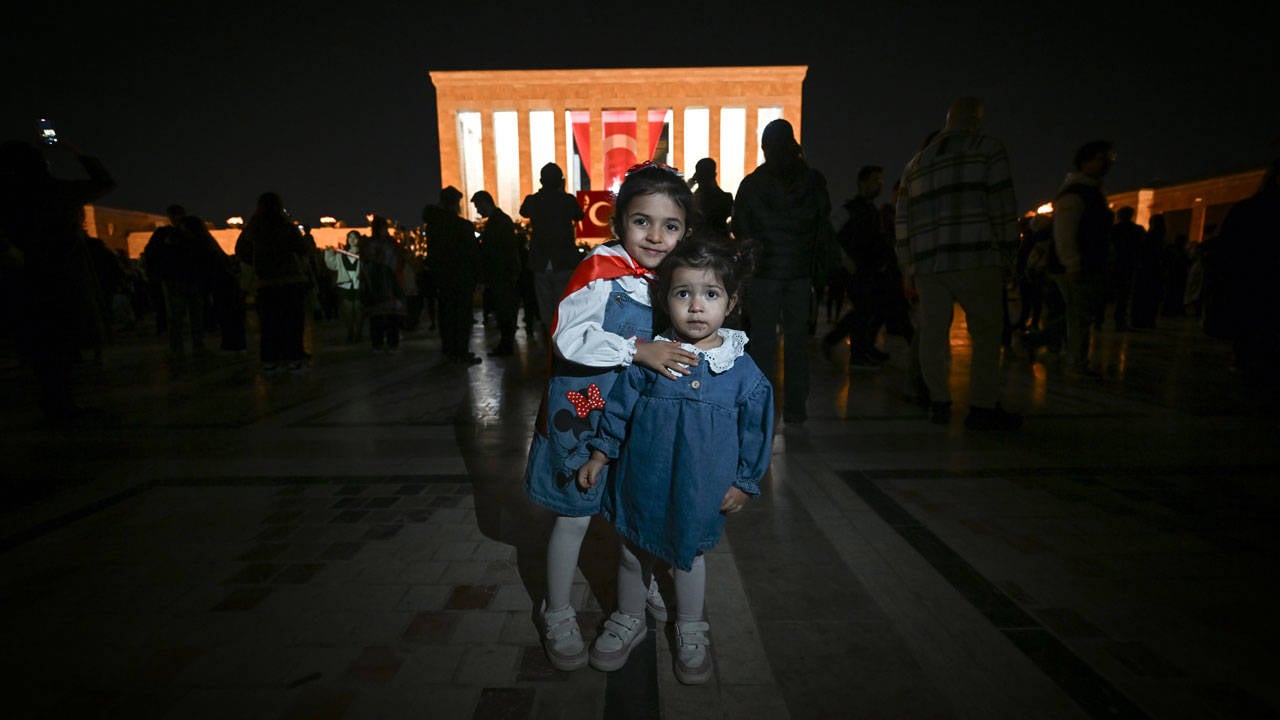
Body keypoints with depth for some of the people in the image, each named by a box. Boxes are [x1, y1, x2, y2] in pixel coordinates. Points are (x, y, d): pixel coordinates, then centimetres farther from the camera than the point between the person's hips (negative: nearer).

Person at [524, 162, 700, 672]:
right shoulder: (600, 270, -19)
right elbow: (568, 338, -27)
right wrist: (638, 351, -33)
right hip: (583, 414, -6)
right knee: (575, 514, 7)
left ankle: (642, 585, 47)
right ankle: (558, 615, 29)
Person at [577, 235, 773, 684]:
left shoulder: (743, 371, -11)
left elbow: (754, 431, -1)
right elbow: (619, 408, -1)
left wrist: (744, 482, 1)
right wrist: (600, 454, 1)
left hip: (701, 490, -1)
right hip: (642, 482, 1)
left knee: (689, 556, 20)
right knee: (633, 551, 20)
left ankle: (690, 630, 46)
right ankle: (629, 619, 47)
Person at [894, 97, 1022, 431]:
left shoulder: (917, 162, 20)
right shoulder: (988, 148, 6)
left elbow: (903, 220, 17)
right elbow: (1002, 205, -1)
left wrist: (907, 268, 18)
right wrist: (1006, 254, 5)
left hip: (926, 262, 5)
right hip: (975, 259, -5)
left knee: (933, 332, 7)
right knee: (986, 332, 2)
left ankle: (938, 403, 11)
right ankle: (983, 407, 2)